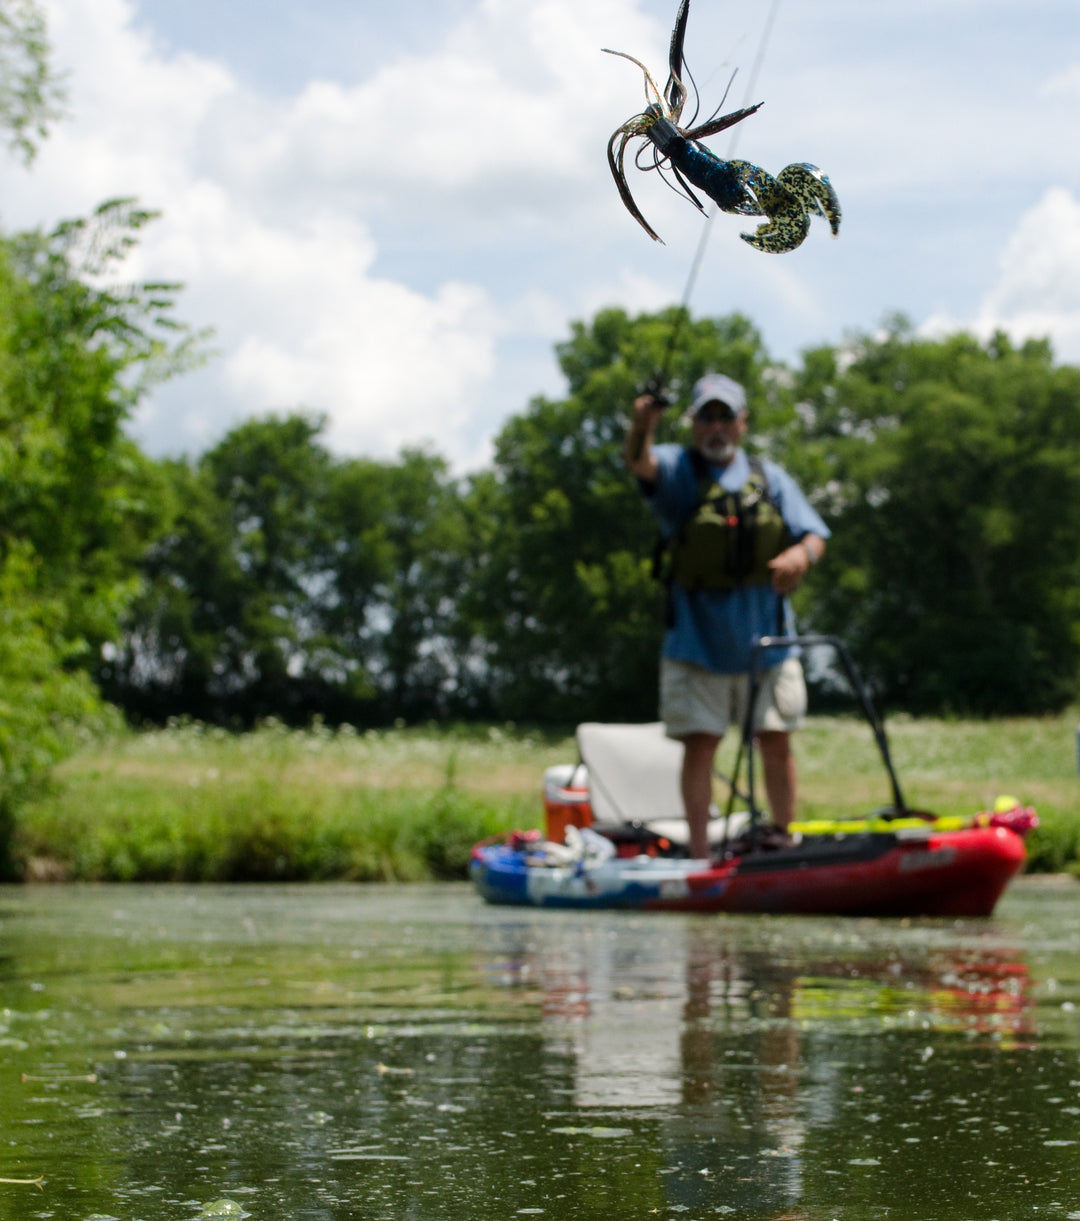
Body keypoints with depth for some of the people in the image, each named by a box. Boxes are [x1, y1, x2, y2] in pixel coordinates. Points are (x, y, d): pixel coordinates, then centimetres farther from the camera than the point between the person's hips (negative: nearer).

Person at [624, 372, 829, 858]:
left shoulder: (770, 477, 10)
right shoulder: (677, 468, 0)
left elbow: (814, 536, 6)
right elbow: (641, 463, -22)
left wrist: (801, 554, -19)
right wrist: (641, 426, -46)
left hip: (766, 637, 2)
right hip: (697, 639, -2)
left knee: (776, 743, 5)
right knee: (700, 744, -4)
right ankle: (699, 853, 1)